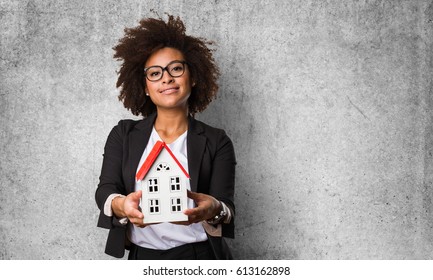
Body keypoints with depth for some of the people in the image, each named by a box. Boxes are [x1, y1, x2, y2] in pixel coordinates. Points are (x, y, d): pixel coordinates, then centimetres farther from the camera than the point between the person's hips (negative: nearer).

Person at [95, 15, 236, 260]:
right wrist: (121, 205, -24)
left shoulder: (216, 142, 3)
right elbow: (106, 189, -2)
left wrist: (213, 209, -28)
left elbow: (226, 206, -5)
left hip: (201, 258, -1)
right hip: (142, 258, 1)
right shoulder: (123, 135, 8)